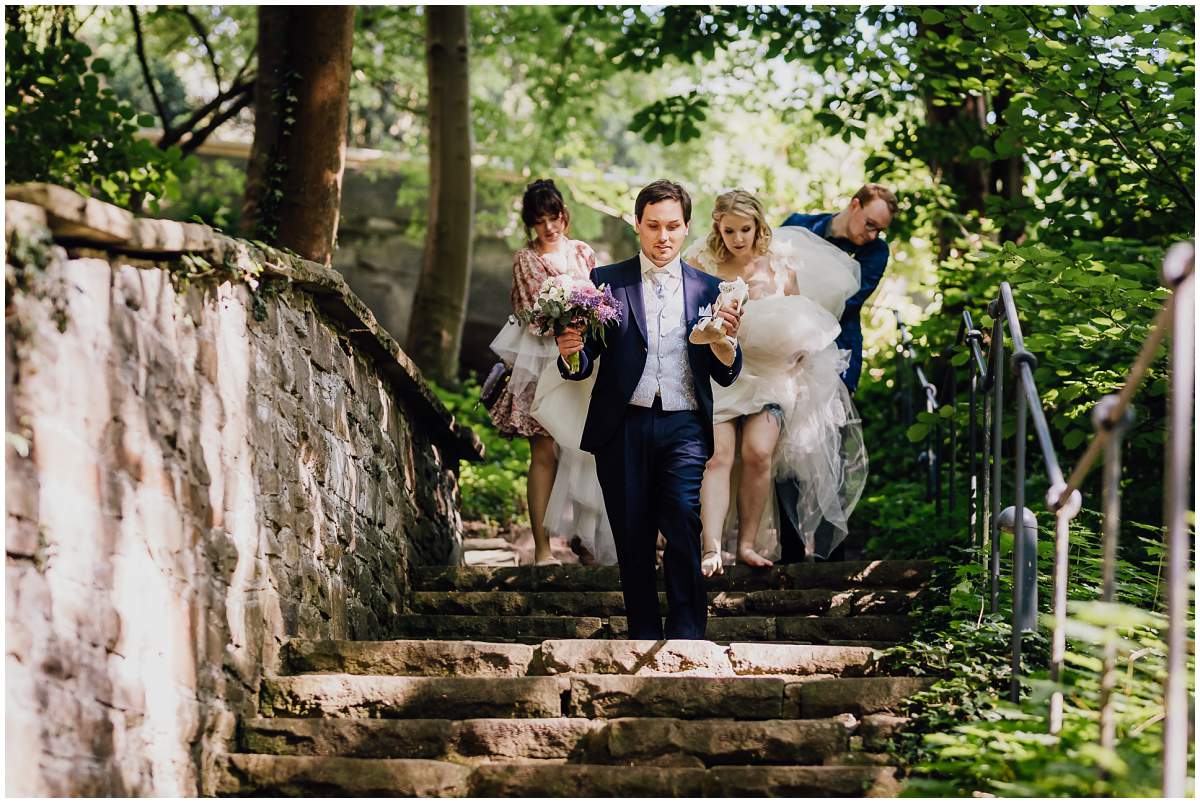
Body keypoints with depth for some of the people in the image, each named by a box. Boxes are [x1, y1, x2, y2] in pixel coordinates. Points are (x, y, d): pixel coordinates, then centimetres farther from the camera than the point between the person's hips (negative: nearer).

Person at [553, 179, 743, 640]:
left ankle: (686, 635, -11)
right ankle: (643, 637, 12)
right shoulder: (606, 283, 8)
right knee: (633, 538, 2)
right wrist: (571, 354, -19)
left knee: (684, 524, -16)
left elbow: (725, 376, 9)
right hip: (624, 429, 0)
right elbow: (583, 367, 4)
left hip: (685, 429, 0)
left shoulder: (709, 290, 11)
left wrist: (728, 340, -12)